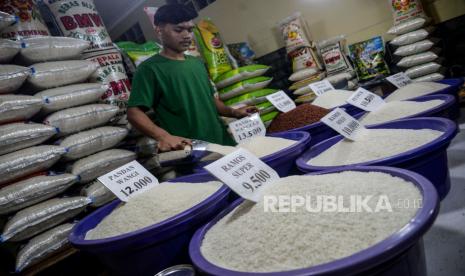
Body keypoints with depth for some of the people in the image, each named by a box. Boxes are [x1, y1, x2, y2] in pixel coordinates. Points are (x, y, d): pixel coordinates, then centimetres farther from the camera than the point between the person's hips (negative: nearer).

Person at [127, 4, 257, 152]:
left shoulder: (197, 63, 16)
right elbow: (134, 112, -14)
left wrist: (233, 112, 7)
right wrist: (163, 136, -29)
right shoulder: (150, 68, -6)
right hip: (188, 150, -6)